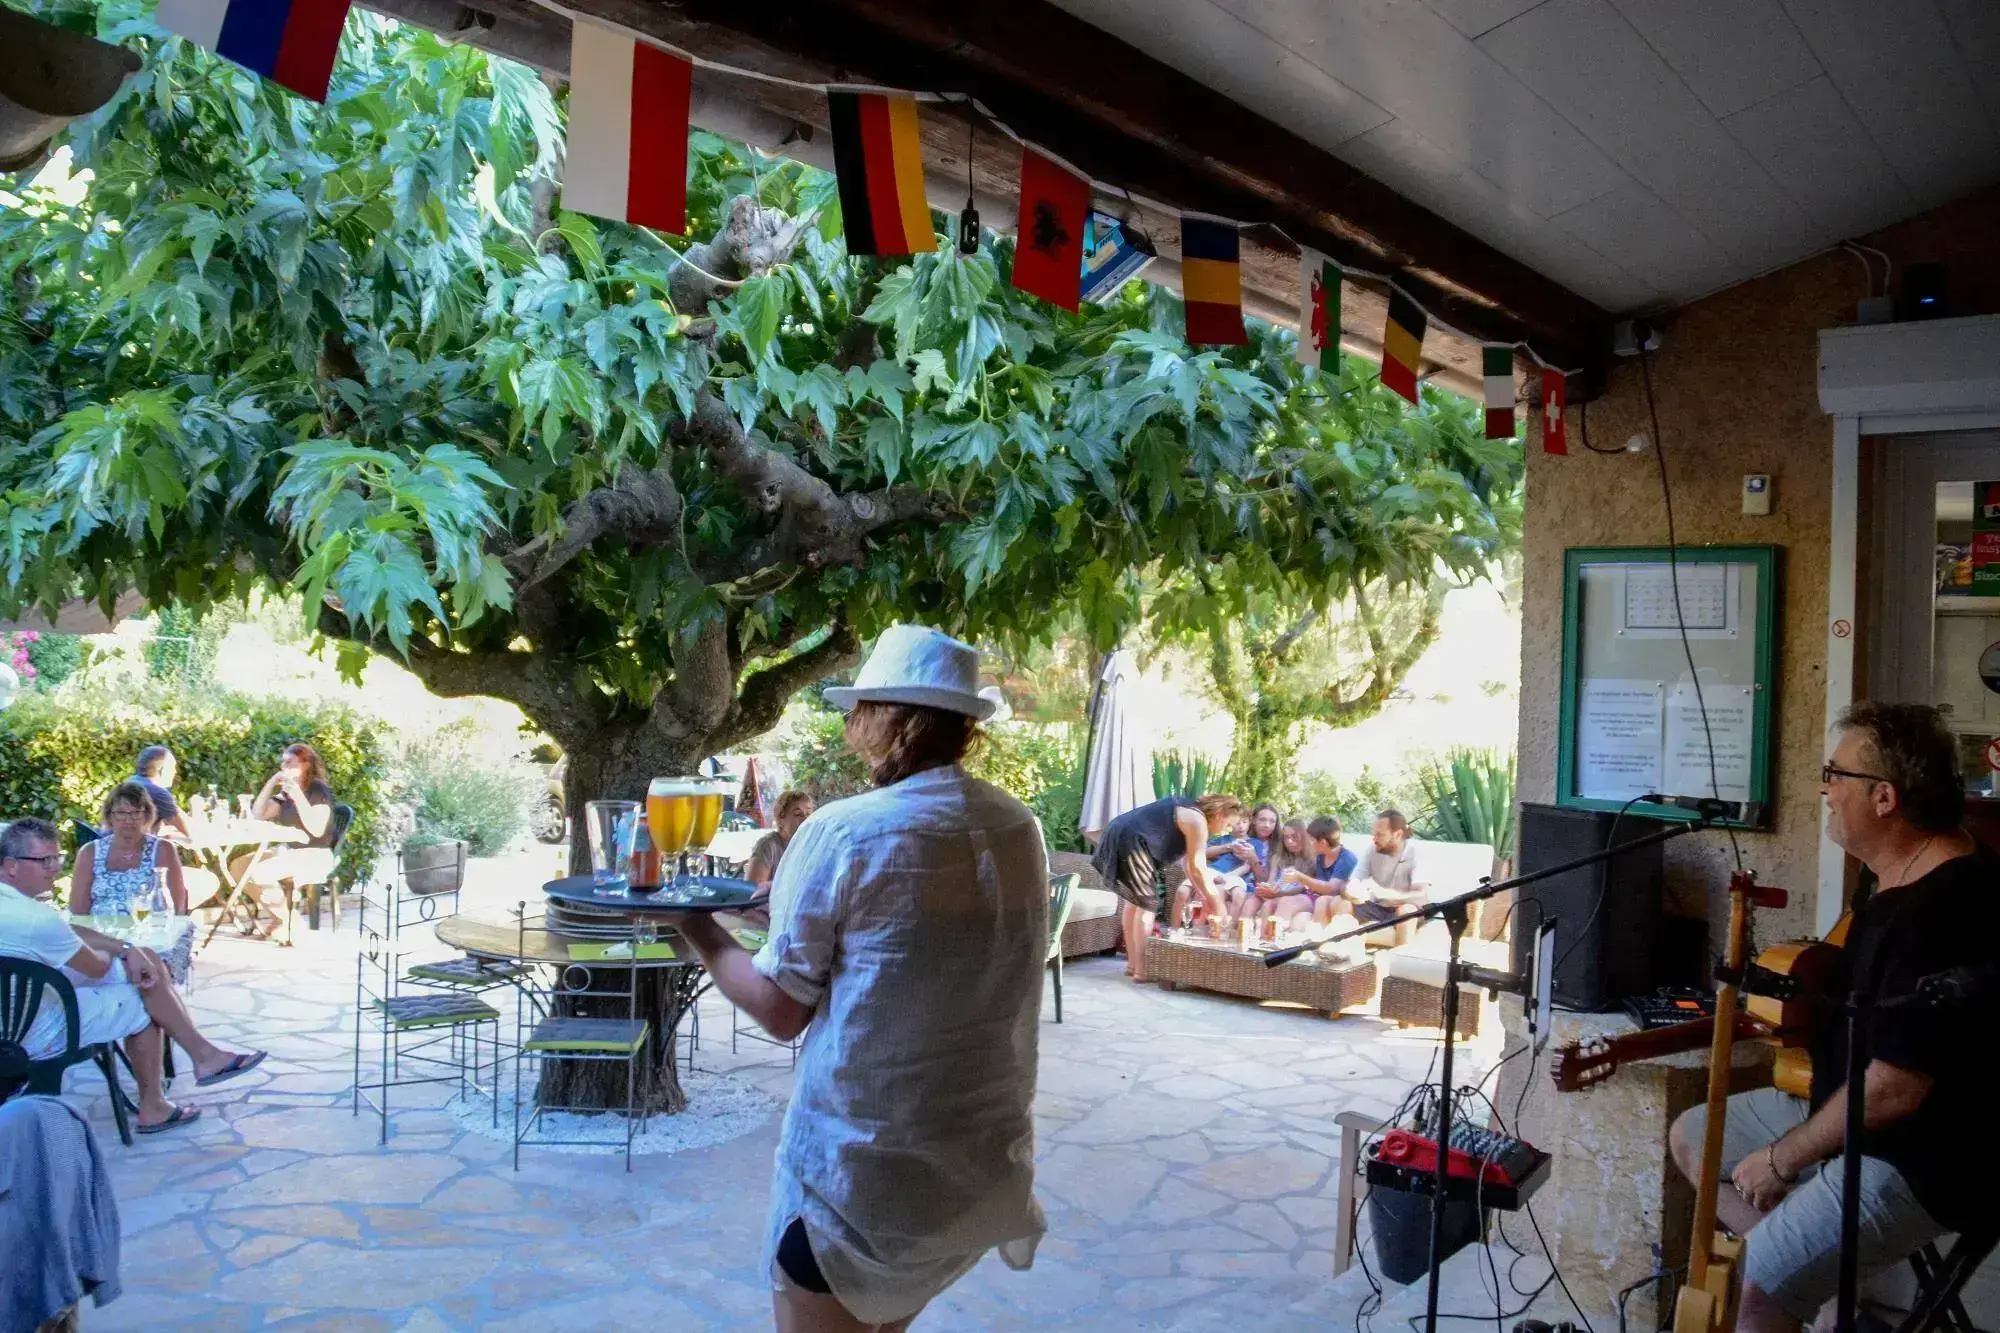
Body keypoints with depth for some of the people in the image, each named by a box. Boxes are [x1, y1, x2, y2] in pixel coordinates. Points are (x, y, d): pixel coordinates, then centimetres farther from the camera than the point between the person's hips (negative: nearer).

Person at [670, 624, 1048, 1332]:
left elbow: (780, 1011, -9)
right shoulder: (1022, 829, 1)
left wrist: (697, 927, 6)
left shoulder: (841, 833, -16)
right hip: (990, 1167, 6)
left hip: (863, 1174, -6)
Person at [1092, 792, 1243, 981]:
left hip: (1119, 837, 11)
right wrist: (1216, 901, -4)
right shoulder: (1197, 821, -8)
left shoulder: (1189, 813, 22)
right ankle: (1141, 970, -3)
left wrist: (1205, 895, 21)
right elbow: (1197, 867, -10)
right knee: (1147, 904, -5)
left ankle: (1132, 964, 23)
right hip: (1130, 842, -11)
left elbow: (1189, 862, 24)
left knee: (1134, 901, 17)